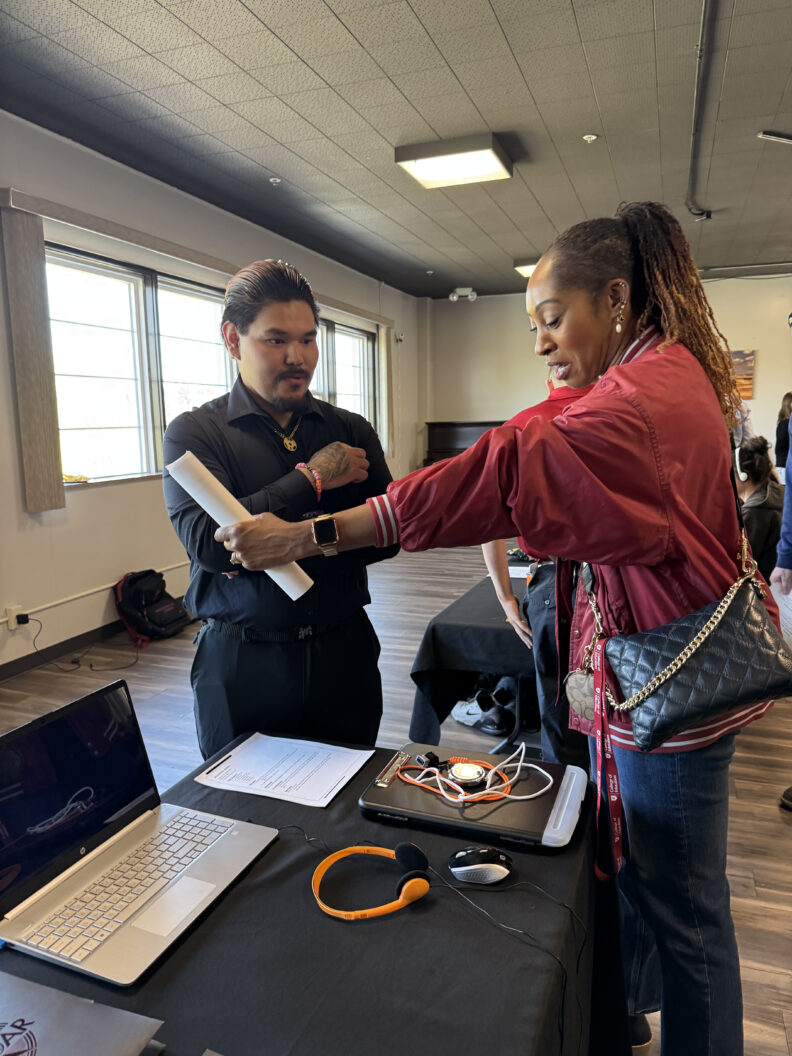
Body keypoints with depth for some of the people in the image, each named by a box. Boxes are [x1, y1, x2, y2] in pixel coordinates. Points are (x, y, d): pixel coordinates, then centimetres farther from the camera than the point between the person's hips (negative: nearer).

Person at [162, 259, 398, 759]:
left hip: (344, 655, 3)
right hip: (241, 666, -2)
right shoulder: (194, 432, -4)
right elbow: (207, 540, -19)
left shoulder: (351, 432, 4)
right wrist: (311, 479, -14)